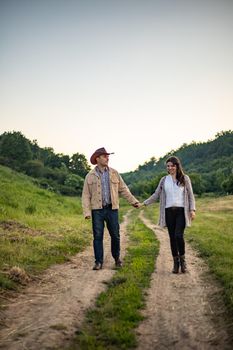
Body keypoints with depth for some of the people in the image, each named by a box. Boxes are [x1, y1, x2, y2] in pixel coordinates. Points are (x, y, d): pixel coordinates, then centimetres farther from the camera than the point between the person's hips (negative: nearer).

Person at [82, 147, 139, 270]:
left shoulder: (114, 173, 7)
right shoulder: (90, 176, 2)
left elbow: (123, 189, 11)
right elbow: (86, 195, 1)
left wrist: (133, 201, 5)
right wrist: (87, 212, -8)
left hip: (112, 209, 1)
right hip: (97, 210, -1)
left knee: (115, 235, 6)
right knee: (97, 236, 2)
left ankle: (117, 258, 26)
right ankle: (98, 262, 13)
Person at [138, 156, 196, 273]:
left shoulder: (185, 178, 4)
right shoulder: (164, 179, 11)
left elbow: (190, 195, 5)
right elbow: (156, 195, 13)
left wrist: (192, 209, -6)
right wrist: (143, 203, 6)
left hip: (181, 211, -3)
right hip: (169, 211, 3)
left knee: (179, 235, -15)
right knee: (172, 237, 5)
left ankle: (182, 259, 8)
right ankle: (176, 262, 16)